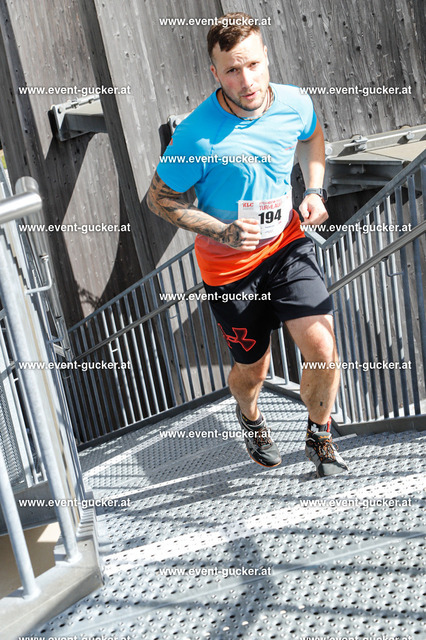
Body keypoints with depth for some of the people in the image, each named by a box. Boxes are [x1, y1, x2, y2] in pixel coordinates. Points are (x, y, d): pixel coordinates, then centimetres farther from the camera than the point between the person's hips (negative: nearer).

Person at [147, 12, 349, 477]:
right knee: (253, 370, 12)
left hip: (286, 245, 3)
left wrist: (315, 190, 1)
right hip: (229, 265, -3)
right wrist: (223, 231, -22)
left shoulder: (295, 103, -9)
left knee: (323, 350, -11)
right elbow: (158, 198, -11)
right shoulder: (197, 135, -24)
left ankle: (319, 436, 20)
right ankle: (250, 417, 52)